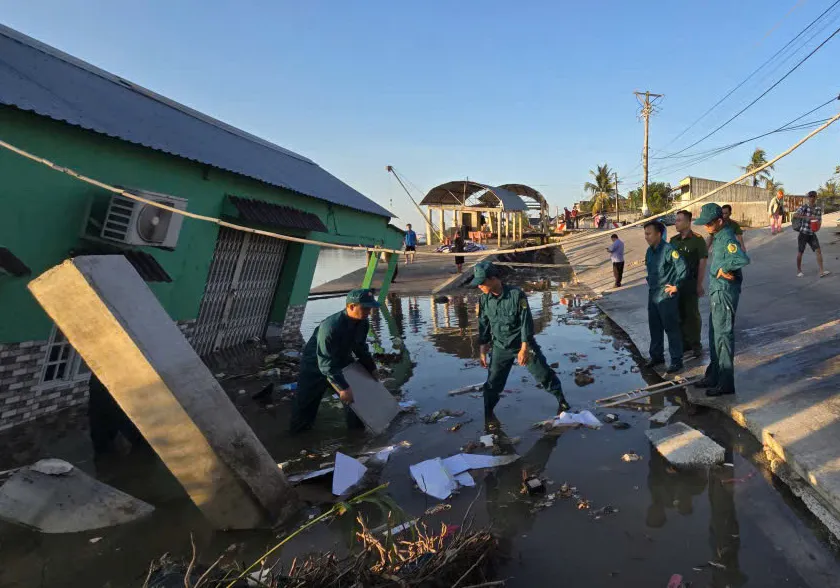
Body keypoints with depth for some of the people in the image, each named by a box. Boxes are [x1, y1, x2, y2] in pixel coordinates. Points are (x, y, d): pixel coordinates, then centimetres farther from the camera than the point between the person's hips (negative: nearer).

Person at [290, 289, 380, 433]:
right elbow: (326, 362, -38)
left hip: (342, 363, 7)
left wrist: (371, 368, 10)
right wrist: (343, 387, -41)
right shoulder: (330, 326, -38)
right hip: (316, 367, -6)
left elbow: (361, 347, 7)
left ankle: (357, 430, 26)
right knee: (305, 403, 3)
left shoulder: (363, 323, -14)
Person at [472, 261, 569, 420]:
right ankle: (488, 413, 23)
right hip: (500, 348, 3)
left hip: (522, 344, -3)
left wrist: (524, 348, -17)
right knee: (493, 383, 4)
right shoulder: (484, 300, -8)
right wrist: (483, 351, 6)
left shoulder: (516, 294, -21)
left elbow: (526, 322, -17)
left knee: (544, 375, 10)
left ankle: (561, 400, 33)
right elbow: (484, 326, 3)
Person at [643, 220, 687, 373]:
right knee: (654, 327, 16)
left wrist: (676, 286, -14)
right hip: (653, 295, 8)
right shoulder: (649, 251, 8)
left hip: (667, 296, -8)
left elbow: (682, 268, -19)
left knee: (671, 328, -1)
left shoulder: (669, 250, -18)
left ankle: (676, 360, 9)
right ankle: (656, 355, 30)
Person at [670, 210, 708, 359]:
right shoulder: (673, 240, 9)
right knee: (680, 314, 11)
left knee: (692, 314, 2)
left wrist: (699, 284, -14)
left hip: (691, 283, -5)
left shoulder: (697, 240, -8)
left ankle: (696, 345, 13)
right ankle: (685, 343, 22)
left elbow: (702, 262, -10)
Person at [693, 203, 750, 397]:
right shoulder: (717, 237, 11)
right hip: (715, 291, 10)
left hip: (725, 293, -10)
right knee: (714, 335, 18)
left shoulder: (727, 239, -19)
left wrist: (723, 268, -24)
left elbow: (743, 259, -37)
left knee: (723, 336, -3)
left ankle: (725, 383, 5)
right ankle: (713, 375, 31)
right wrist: (722, 270, -4)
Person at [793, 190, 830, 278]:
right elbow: (795, 215, -26)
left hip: (812, 234, 4)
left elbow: (820, 220, 12)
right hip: (803, 233, -4)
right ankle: (798, 271, 18)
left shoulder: (819, 208, 5)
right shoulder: (804, 207, -9)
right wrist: (808, 217, -36)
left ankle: (822, 271, -10)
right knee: (800, 252, 3)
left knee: (818, 251, -7)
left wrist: (818, 226, -11)